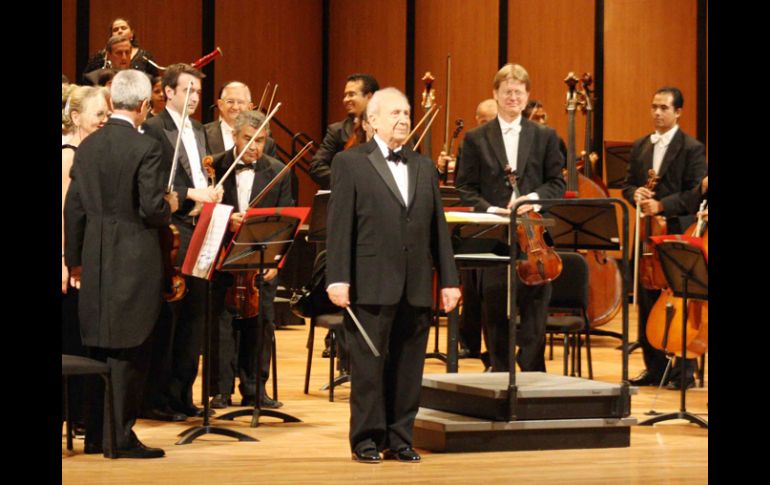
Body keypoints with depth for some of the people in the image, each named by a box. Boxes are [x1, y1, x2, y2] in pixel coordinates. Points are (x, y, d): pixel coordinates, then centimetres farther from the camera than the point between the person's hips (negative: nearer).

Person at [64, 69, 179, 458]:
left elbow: (73, 208, 8)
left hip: (95, 262, 6)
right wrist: (170, 206, 5)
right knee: (129, 350, 0)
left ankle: (97, 434, 20)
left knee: (101, 347, 14)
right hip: (134, 262, -6)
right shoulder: (145, 148, -14)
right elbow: (151, 209, -18)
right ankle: (121, 436, 2)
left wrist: (74, 259, 17)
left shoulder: (87, 147, 5)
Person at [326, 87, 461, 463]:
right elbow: (339, 225, -5)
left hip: (416, 287, 4)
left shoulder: (424, 167, 16)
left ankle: (400, 439, 15)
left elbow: (438, 227, 13)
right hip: (371, 285, -4)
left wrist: (448, 279, 8)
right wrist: (338, 278, -12)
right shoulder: (350, 162, 1)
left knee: (408, 368, 7)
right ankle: (367, 440, 9)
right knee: (368, 365, 0)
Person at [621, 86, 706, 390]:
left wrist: (662, 205, -20)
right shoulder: (640, 147, 14)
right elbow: (628, 184, 15)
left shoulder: (692, 149, -5)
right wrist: (636, 194, -8)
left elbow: (696, 194, -10)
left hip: (678, 235, -6)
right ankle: (654, 367, 16)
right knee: (647, 302, 8)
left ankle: (684, 370, 5)